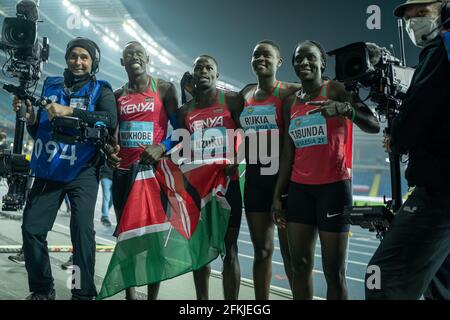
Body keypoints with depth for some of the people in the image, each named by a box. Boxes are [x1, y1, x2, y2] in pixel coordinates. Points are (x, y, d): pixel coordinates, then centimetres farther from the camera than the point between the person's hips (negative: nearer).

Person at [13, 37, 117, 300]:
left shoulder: (101, 90, 2)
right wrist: (30, 118, -5)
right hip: (48, 171, 4)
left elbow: (110, 120, -19)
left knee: (82, 230, -16)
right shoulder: (51, 85, 13)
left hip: (82, 172, -4)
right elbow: (39, 132, 16)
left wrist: (69, 111, -25)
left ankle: (84, 293, -2)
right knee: (32, 229, 0)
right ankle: (42, 290, 18)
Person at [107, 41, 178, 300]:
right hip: (123, 171, 5)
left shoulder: (164, 89, 2)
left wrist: (162, 147, -20)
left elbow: (180, 128, -2)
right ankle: (130, 294, 17)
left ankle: (153, 296, 4)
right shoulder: (117, 95, 14)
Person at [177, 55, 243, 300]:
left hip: (227, 182, -3)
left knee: (229, 249, 1)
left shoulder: (232, 100, 0)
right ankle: (202, 299, 21)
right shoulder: (184, 111, 11)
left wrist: (236, 161, -20)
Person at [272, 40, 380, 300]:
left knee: (334, 271, 0)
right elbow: (288, 155, 13)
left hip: (334, 187, -5)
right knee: (300, 266, 9)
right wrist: (278, 196, 10)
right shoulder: (291, 104, 12)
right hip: (299, 189, 5)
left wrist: (346, 109, -30)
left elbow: (374, 126, -11)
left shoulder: (337, 90, -2)